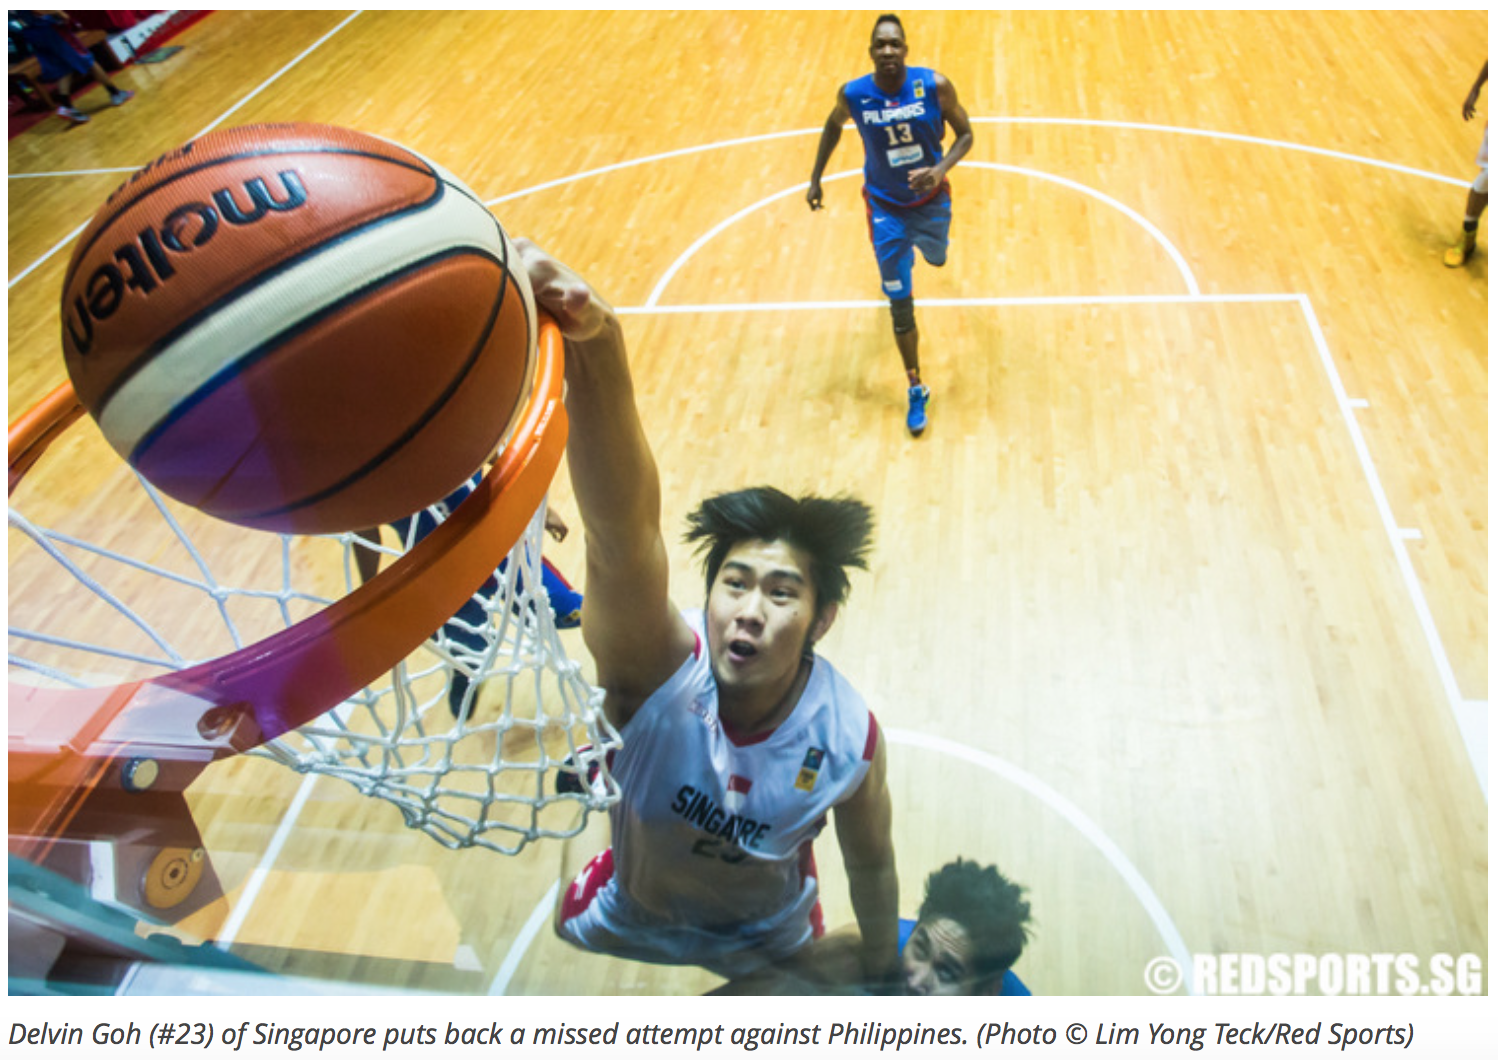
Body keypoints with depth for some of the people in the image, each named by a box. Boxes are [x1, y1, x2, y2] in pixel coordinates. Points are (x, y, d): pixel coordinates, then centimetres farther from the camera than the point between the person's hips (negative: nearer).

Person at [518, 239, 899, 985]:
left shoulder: (849, 737, -32)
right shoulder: (658, 669, -38)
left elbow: (871, 865, -11)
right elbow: (621, 532, -59)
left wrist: (883, 978, 4)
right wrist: (593, 344, -76)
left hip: (770, 946, 1)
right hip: (625, 923, 0)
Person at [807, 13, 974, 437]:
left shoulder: (935, 85, -20)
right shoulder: (852, 94, -17)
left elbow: (965, 134, -10)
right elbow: (833, 125, 6)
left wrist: (940, 170, -29)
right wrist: (816, 178, 6)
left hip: (931, 200, 1)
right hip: (886, 209, -1)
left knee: (937, 259, 31)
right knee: (900, 304, -3)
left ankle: (922, 245, 72)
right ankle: (916, 389, 10)